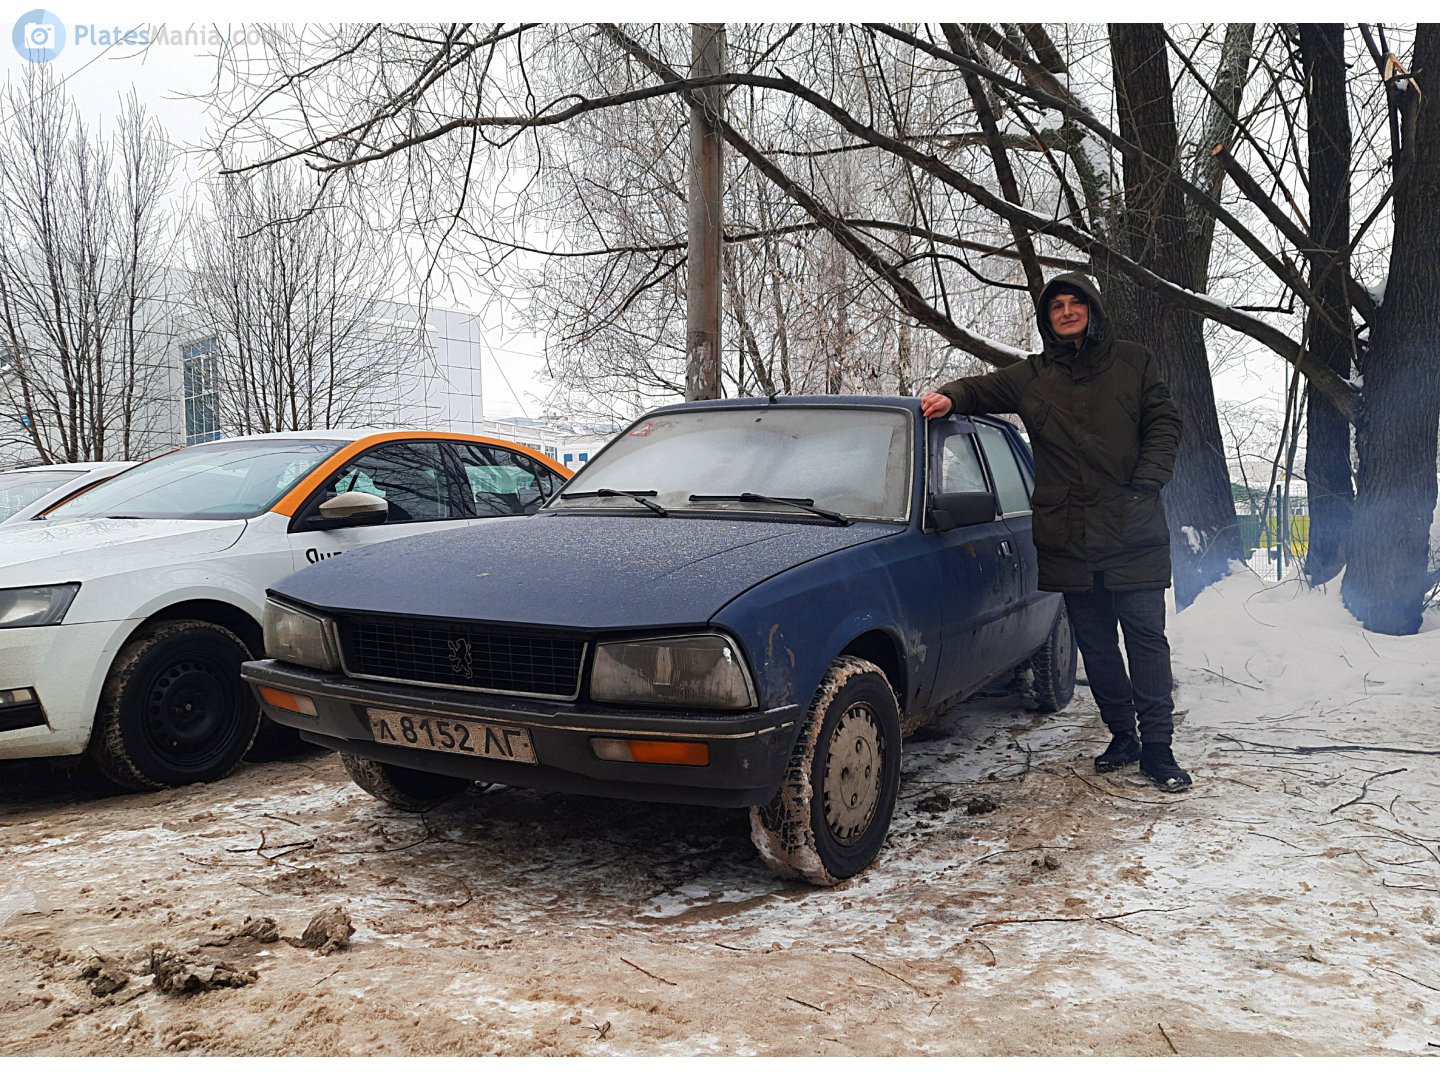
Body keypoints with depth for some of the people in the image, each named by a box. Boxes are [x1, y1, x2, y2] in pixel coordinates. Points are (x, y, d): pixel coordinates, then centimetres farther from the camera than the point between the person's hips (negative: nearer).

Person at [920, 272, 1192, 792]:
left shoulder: (1132, 363, 9)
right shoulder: (1033, 375, 14)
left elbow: (1164, 422, 6)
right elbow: (985, 387, 12)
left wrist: (1145, 485, -6)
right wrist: (951, 396, -12)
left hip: (1134, 533, -2)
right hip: (1068, 539, 3)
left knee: (1146, 637, -4)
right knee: (1095, 645, 10)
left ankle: (1157, 747, 3)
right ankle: (1123, 735, 23)